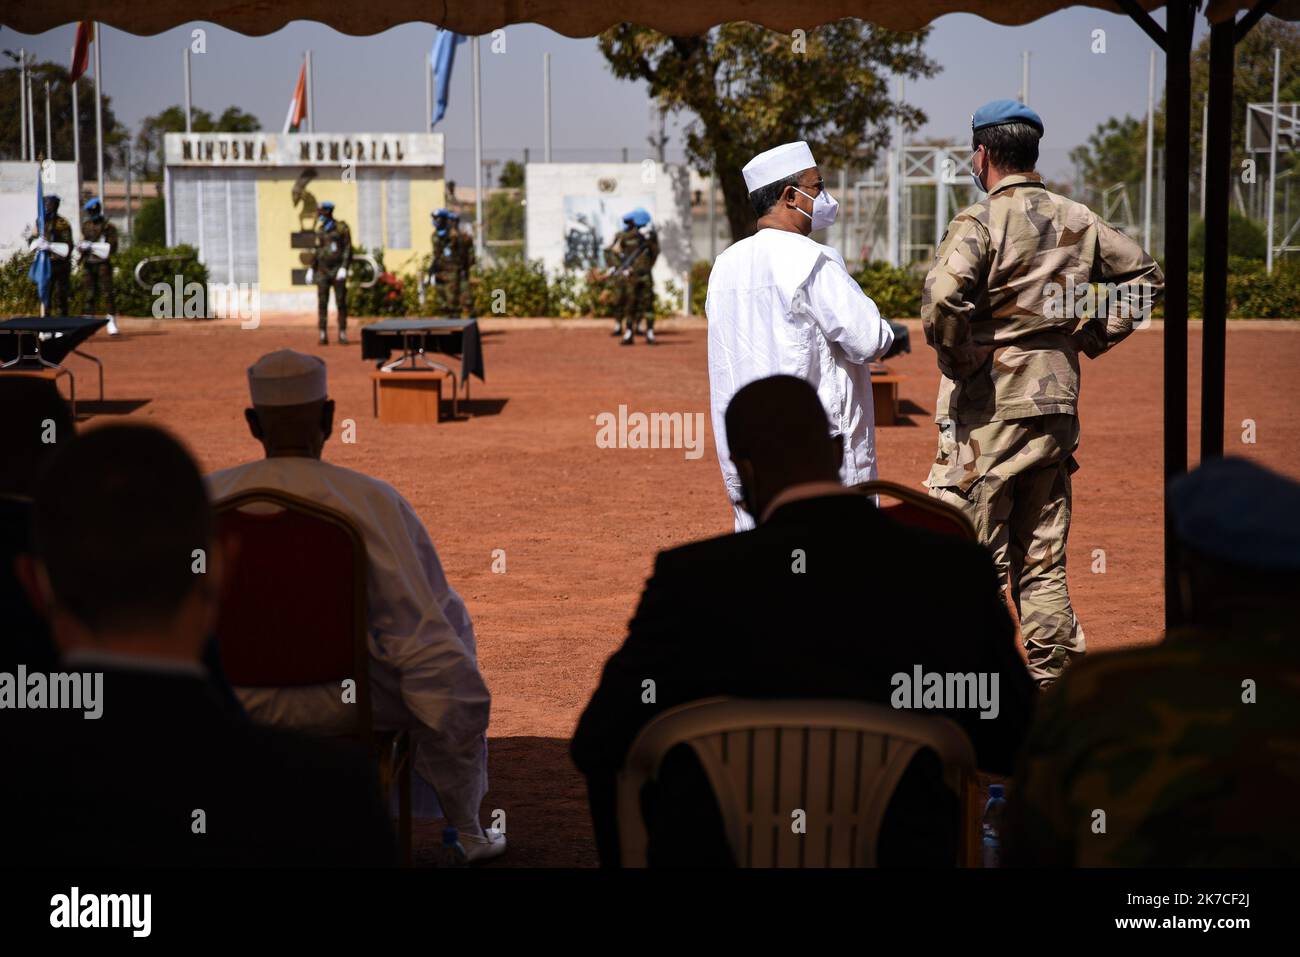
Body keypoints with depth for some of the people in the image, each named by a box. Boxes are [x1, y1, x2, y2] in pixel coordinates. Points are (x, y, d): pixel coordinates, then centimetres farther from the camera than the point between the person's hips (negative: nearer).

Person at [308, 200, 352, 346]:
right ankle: (323, 335, -1)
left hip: (338, 272, -3)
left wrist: (344, 268, -19)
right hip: (323, 272, 3)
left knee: (341, 302, -4)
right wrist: (311, 269, 10)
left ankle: (342, 335, 2)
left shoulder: (342, 228, -5)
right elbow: (317, 251, 15)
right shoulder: (320, 230, 9)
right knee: (322, 303, -3)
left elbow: (348, 250, -9)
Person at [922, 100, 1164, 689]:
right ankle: (1054, 691, 15)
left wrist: (959, 359, -12)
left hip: (989, 406, -6)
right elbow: (1145, 274, 19)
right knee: (1042, 561, 14)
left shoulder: (980, 221, -11)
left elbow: (942, 295, -28)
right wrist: (1094, 338, 15)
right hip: (1058, 403, 6)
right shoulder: (1078, 220, 9)